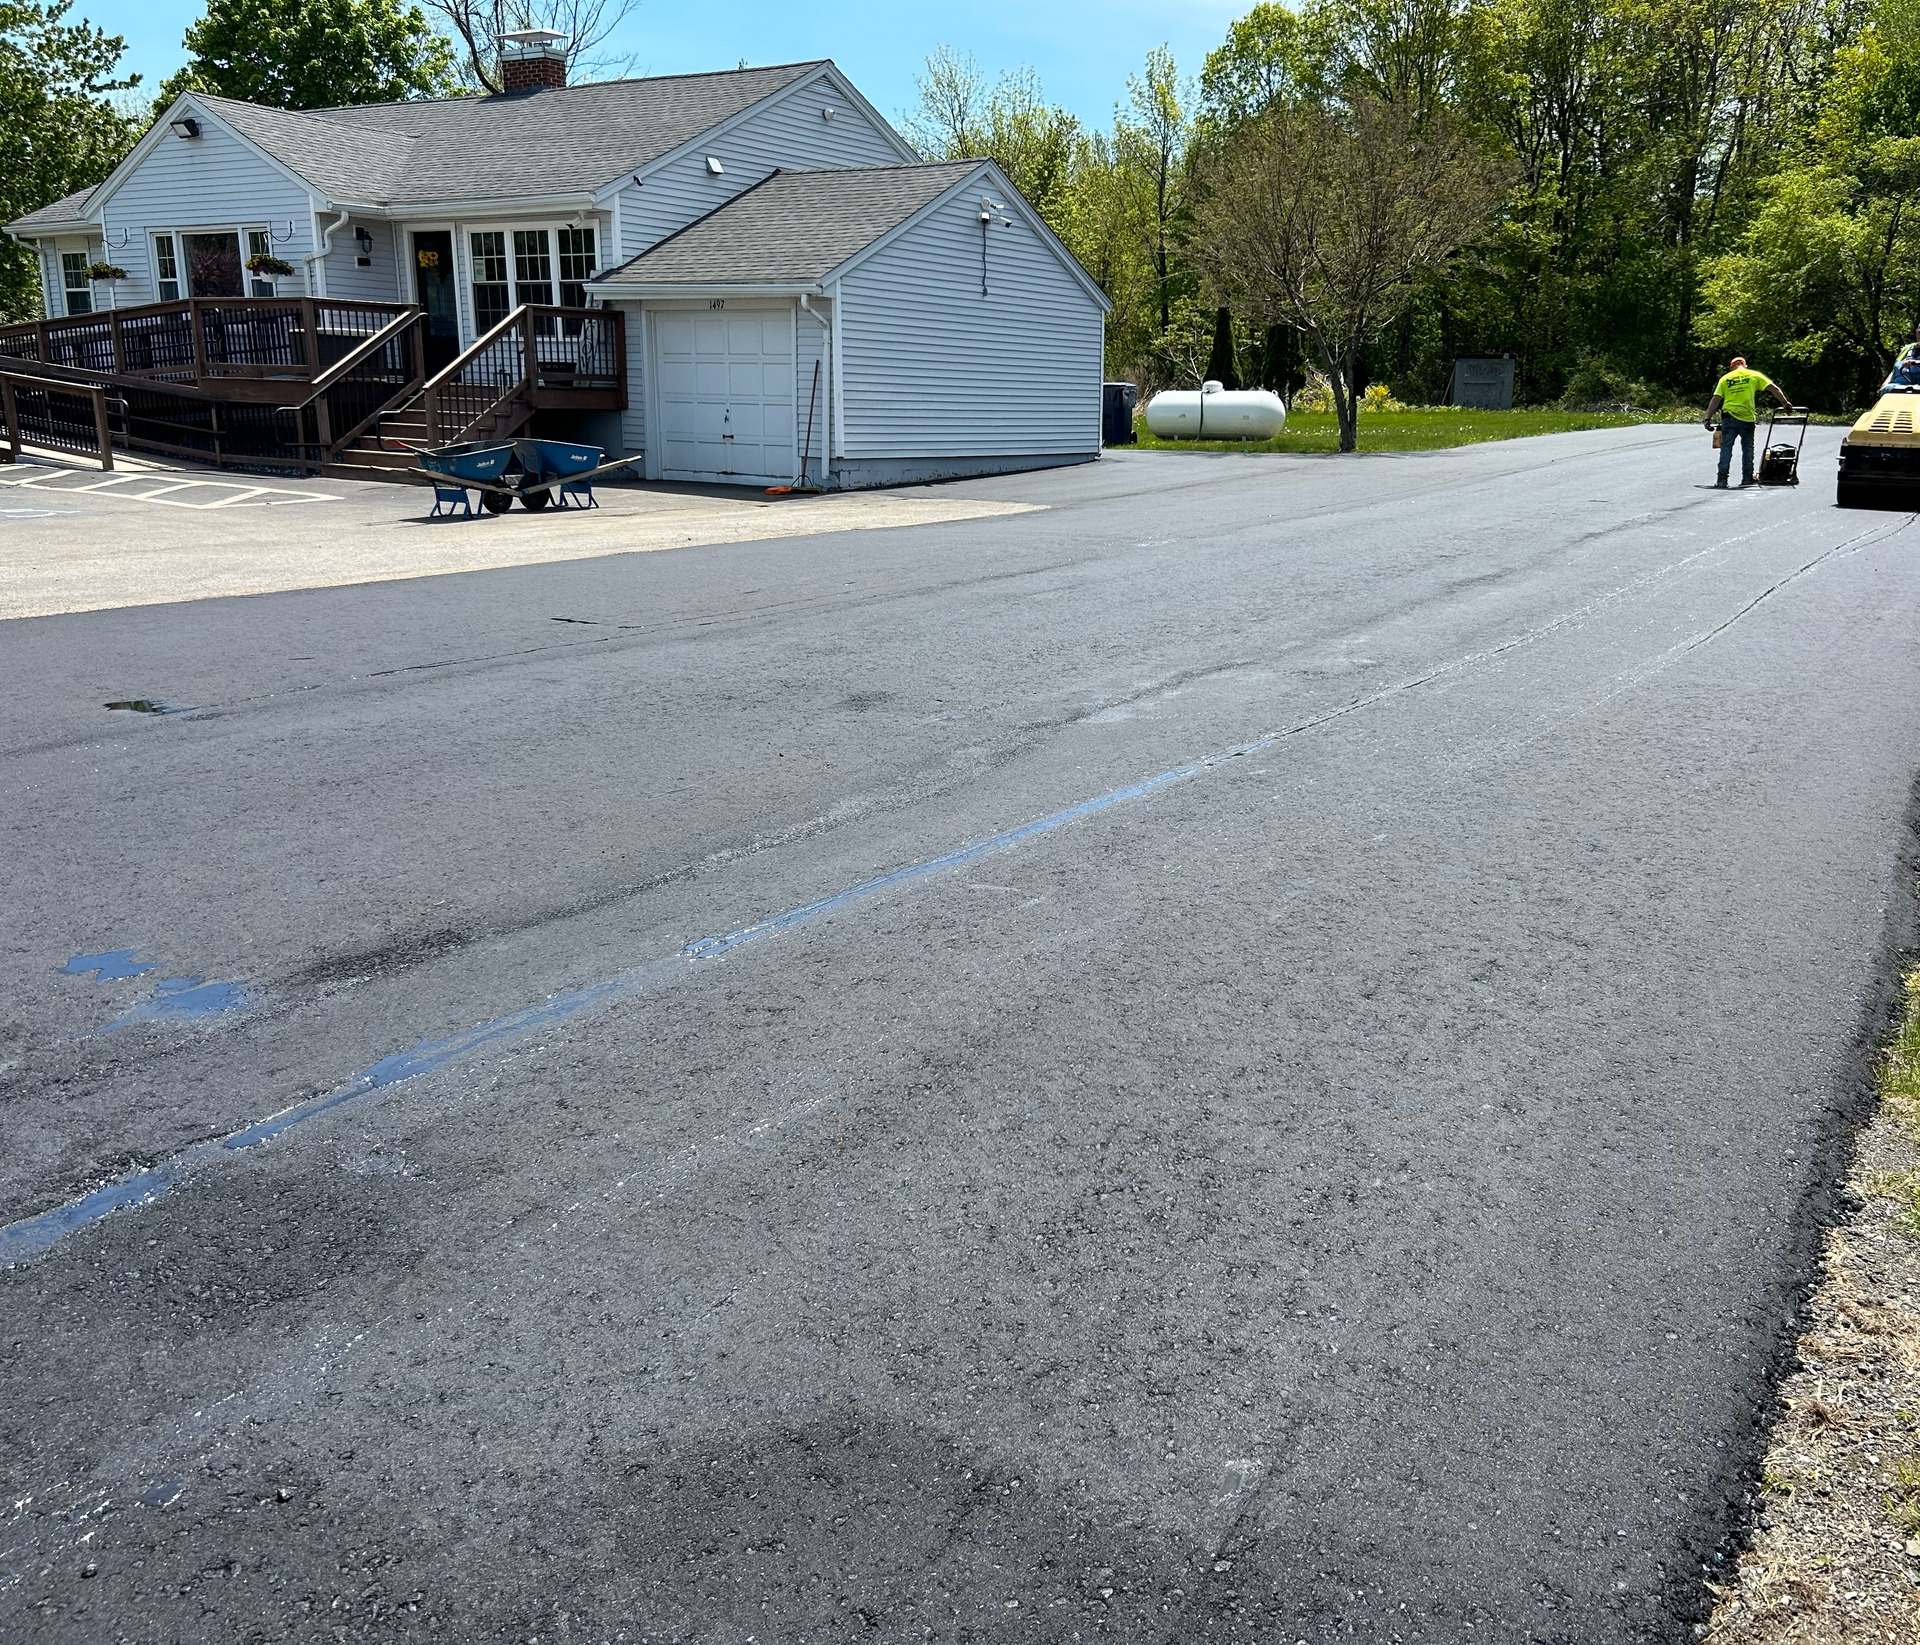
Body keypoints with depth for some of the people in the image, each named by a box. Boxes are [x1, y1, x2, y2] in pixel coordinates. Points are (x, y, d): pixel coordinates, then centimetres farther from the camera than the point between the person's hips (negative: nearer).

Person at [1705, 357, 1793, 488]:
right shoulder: (1754, 375, 6)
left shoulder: (1725, 379, 7)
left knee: (1726, 448, 0)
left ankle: (1722, 479, -9)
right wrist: (1785, 403, 11)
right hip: (1747, 418, 0)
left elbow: (1715, 399, 0)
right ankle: (1747, 478, 19)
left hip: (1729, 417, 0)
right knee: (1747, 449, 15)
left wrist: (1708, 418, 1)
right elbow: (1773, 388, 4)